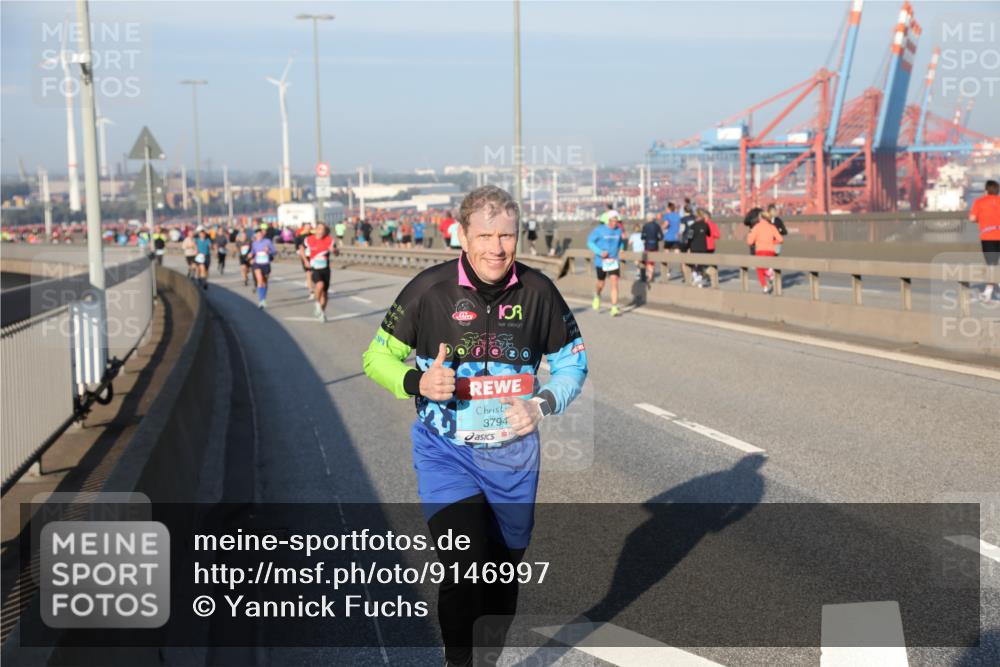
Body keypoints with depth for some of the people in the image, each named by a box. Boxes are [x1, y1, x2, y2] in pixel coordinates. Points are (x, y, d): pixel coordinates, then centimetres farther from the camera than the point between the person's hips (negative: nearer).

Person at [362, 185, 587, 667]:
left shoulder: (537, 291, -5)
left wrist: (543, 404, -11)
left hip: (514, 456, 3)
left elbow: (572, 361, 8)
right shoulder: (430, 289, -12)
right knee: (464, 570, -17)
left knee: (503, 574, 15)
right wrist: (418, 382, -21)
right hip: (446, 454, -3)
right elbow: (378, 356, -1)